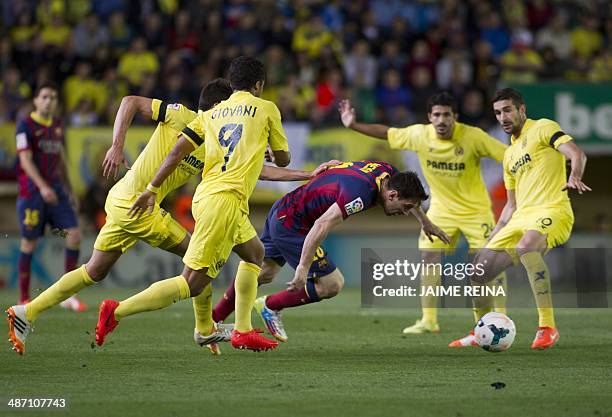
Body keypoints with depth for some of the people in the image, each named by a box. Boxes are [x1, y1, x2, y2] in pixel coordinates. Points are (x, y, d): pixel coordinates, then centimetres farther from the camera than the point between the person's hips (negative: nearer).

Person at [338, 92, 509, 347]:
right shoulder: (419, 134, -12)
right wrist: (353, 125, -4)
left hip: (475, 209, -3)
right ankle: (429, 321, 3)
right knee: (429, 257, -6)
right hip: (441, 208, 3)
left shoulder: (473, 137, -22)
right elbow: (386, 133, 2)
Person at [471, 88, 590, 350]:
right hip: (521, 217, 9)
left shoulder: (542, 128, 2)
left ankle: (548, 328, -37)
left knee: (525, 247, -38)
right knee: (482, 267, 4)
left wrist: (574, 177, -37)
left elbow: (577, 153, -15)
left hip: (552, 211, -8)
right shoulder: (510, 154, 25)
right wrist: (491, 240, 24)